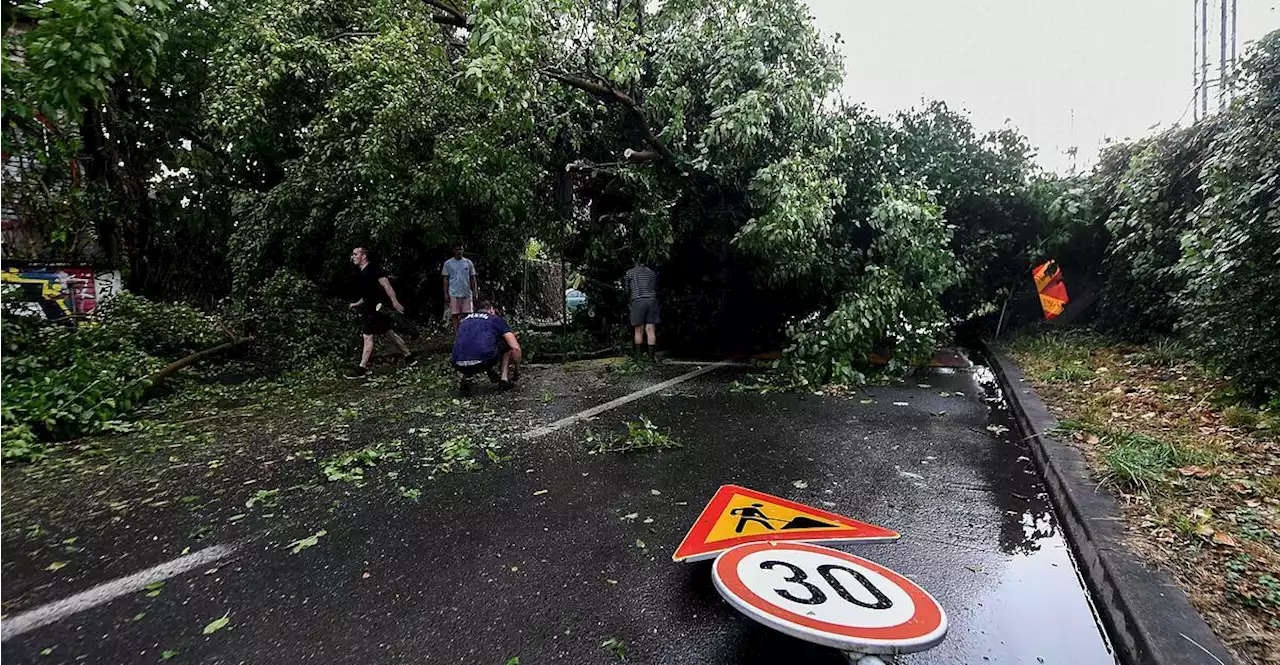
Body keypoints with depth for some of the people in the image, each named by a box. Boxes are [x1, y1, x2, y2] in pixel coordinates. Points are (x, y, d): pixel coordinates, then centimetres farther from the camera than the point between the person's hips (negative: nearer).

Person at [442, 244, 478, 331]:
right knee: (455, 315, -1)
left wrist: (475, 291, 4)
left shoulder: (468, 263, 10)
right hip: (454, 294, -1)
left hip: (467, 293, 1)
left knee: (467, 314, 0)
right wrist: (446, 293, -1)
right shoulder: (448, 263, 6)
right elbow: (446, 279, 5)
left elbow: (472, 278, 12)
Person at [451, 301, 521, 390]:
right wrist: (516, 368, 24)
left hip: (460, 366, 4)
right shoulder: (496, 319, 18)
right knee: (508, 343, 23)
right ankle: (504, 379, 14)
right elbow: (515, 348, 7)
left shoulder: (465, 321, 31)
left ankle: (463, 375, 15)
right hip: (484, 362, -4)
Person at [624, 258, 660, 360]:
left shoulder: (630, 273, 10)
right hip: (652, 301, 2)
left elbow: (628, 291, 14)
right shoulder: (653, 273, 18)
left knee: (639, 331, 2)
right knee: (651, 331, -1)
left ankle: (638, 356, 0)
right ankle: (651, 356, -5)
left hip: (638, 301, -2)